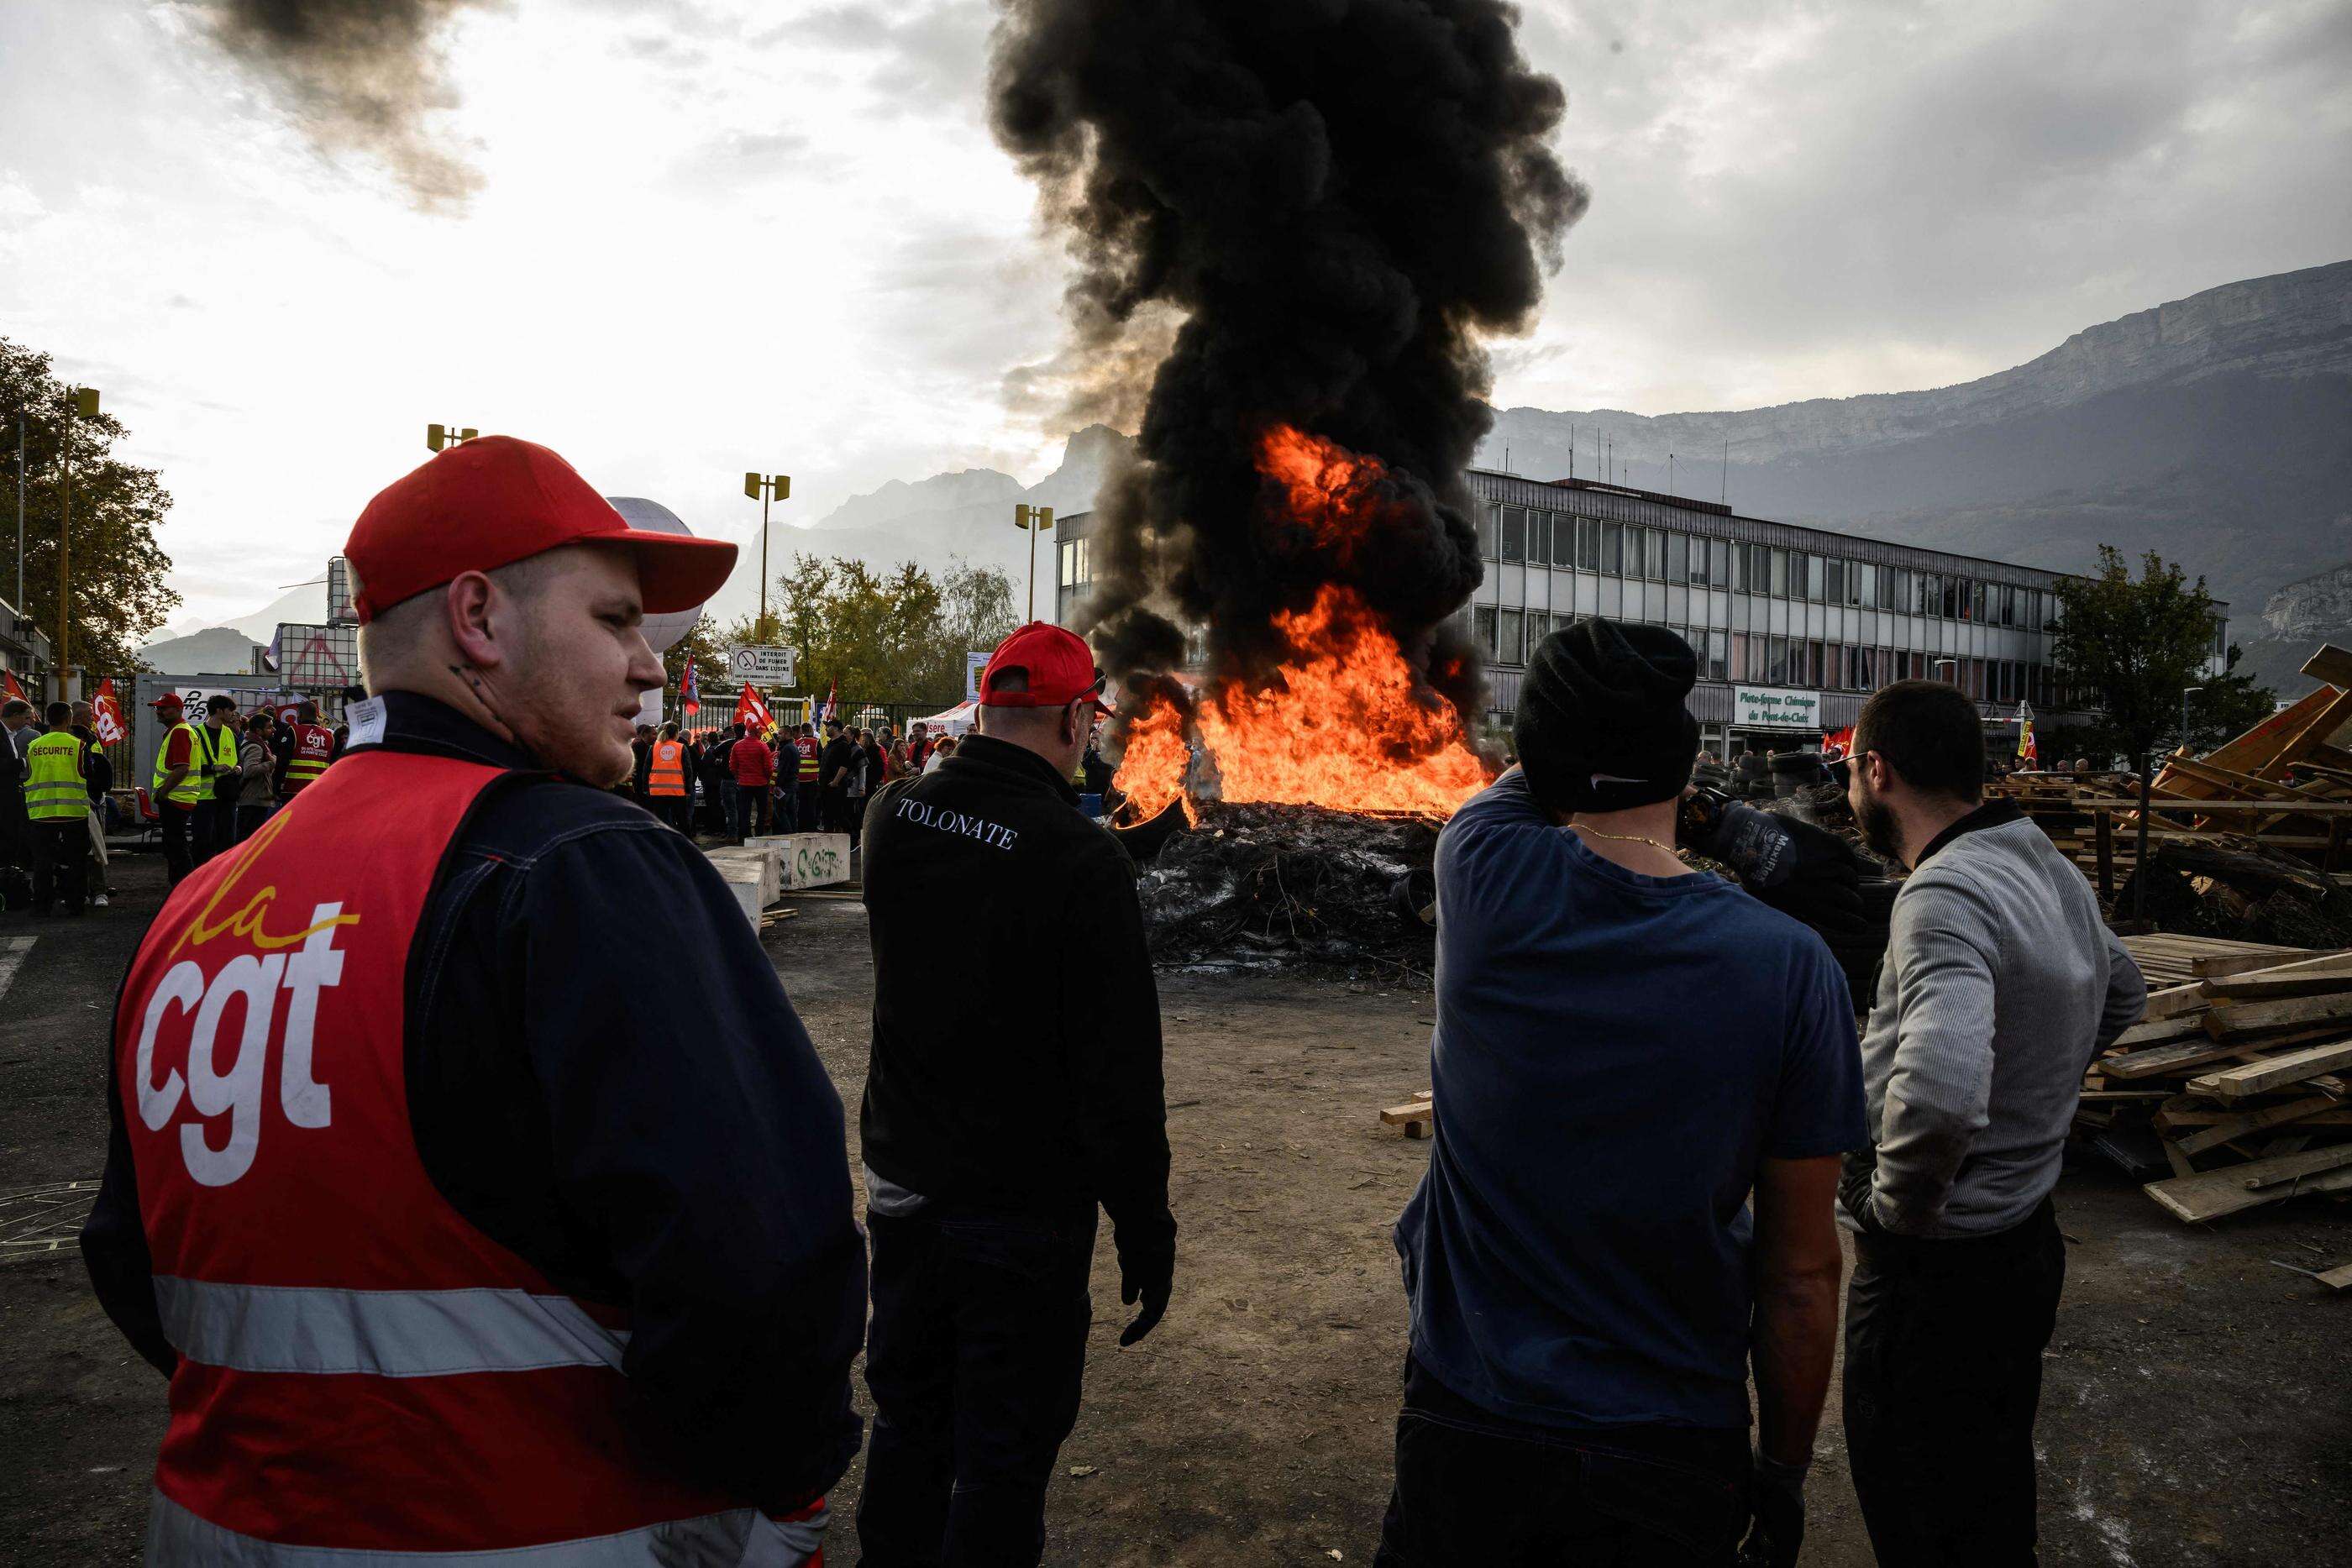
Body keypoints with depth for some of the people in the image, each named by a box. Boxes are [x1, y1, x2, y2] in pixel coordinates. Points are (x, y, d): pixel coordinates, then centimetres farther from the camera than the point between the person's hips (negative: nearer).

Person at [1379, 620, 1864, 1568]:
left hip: (1466, 1428, 1)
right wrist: (1784, 1471, 5)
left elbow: (1515, 783, 9)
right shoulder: (1791, 968, -16)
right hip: (1673, 1460, 0)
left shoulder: (1485, 876, -18)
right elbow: (1802, 1272, -7)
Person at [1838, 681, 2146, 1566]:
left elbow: (1936, 1091, -42)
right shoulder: (2051, 868, 5)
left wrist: (1898, 1202, -23)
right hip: (2027, 1240, 9)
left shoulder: (1945, 894, -26)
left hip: (1933, 1269, -9)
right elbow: (2123, 995, 26)